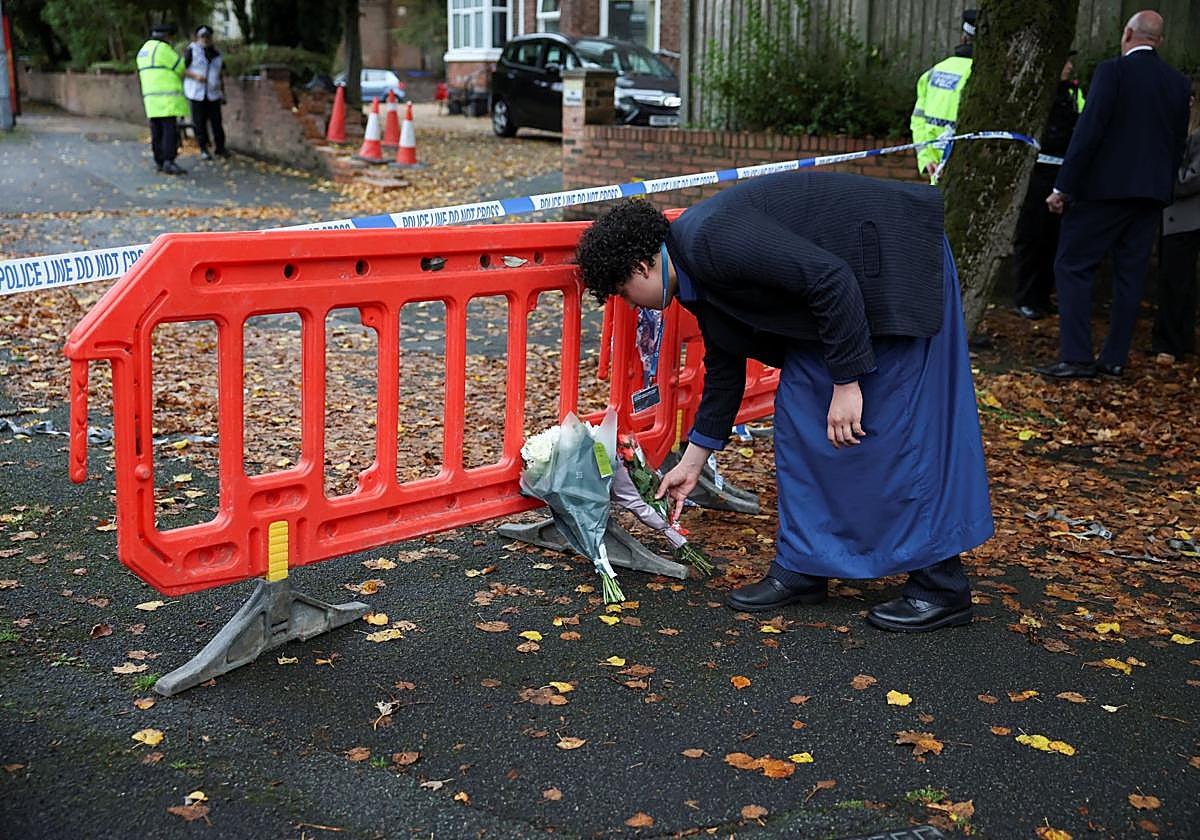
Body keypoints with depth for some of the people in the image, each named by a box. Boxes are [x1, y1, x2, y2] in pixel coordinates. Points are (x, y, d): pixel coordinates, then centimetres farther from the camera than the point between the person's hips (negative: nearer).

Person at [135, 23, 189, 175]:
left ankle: (160, 162, 11)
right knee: (170, 130, -13)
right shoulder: (163, 48, -10)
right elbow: (180, 67, -5)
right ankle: (169, 162, -20)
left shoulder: (143, 51, 18)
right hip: (166, 98, -9)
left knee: (157, 131, 9)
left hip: (151, 98, 9)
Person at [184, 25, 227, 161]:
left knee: (217, 121, -2)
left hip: (213, 93, 3)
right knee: (199, 122, -2)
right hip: (196, 93, -3)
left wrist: (223, 94, 13)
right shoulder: (191, 50, -3)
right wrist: (195, 76, -19)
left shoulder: (216, 53, 10)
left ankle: (220, 148, 9)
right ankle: (203, 150, 6)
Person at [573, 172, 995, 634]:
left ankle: (941, 586, 4)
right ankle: (802, 567, 15)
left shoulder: (712, 238, -24)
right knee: (799, 415, 8)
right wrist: (691, 462, 24)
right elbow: (723, 370, 17)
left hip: (895, 263, -10)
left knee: (893, 427, -7)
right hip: (842, 291, 10)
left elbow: (831, 278, -27)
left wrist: (847, 381, -24)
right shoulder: (696, 269, 7)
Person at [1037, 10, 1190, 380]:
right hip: (1151, 193, 6)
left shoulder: (1113, 70, -8)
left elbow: (1088, 131, -14)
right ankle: (1114, 359, 14)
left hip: (1105, 187, -6)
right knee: (1130, 274, 10)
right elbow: (1178, 143, 13)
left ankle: (1076, 357, -9)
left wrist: (1062, 187, -12)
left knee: (1072, 265, -1)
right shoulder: (1178, 82, 10)